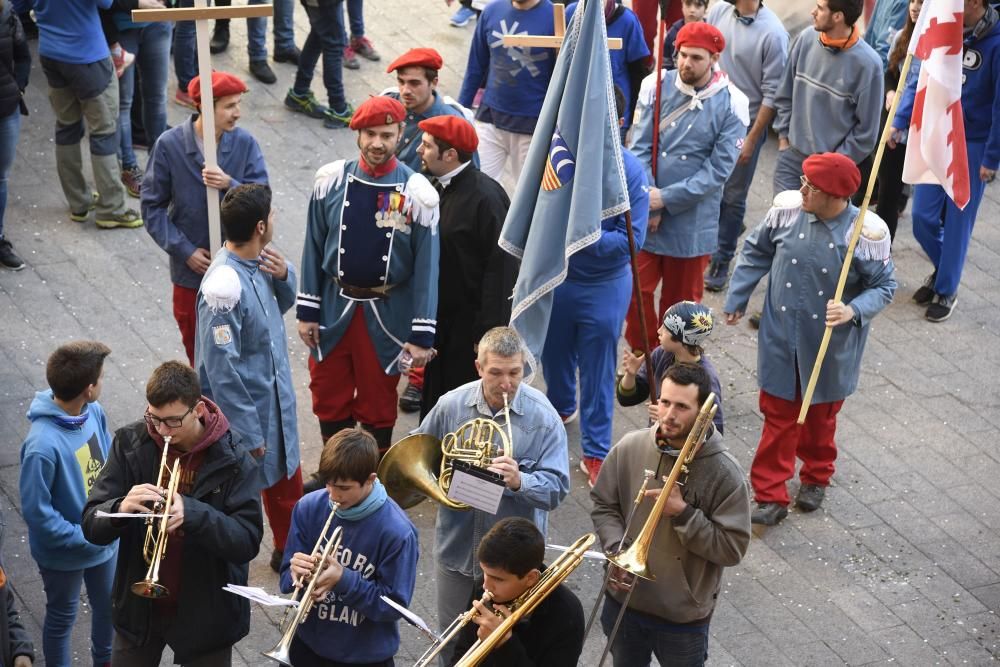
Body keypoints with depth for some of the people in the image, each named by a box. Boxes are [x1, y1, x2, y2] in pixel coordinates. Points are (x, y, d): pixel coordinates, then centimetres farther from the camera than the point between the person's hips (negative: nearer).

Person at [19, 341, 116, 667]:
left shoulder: (93, 411, -15)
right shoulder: (43, 446, -36)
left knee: (108, 606, 28)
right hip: (65, 554, -7)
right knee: (62, 618, 20)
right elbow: (36, 512, -26)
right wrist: (85, 539, -21)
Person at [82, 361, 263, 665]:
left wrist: (191, 512, -36)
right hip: (139, 605, 2)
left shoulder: (232, 459, -14)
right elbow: (92, 526, -8)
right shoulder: (130, 444, -8)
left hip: (206, 613, -2)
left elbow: (248, 541, -20)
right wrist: (121, 508, -31)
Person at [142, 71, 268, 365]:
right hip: (191, 268, 0)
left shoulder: (245, 143, -9)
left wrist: (230, 184, -29)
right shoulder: (170, 145, -11)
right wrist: (184, 251, -11)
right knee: (197, 346, 17)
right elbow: (152, 206, -5)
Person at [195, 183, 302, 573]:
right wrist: (248, 433, -21)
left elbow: (281, 306, 14)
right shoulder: (224, 285, -31)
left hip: (275, 398, 9)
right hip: (243, 410, -9)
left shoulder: (258, 262, -6)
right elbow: (221, 369, -27)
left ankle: (288, 552, 49)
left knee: (287, 480, 26)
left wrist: (284, 277, -9)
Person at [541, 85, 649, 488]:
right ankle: (561, 407, 54)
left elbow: (632, 239, -19)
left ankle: (596, 452, 20)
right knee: (553, 350, 25)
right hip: (552, 278, 3)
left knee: (597, 369, 7)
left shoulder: (630, 172, -17)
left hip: (604, 285, -3)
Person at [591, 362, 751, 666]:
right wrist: (617, 548, -16)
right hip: (624, 601, 3)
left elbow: (733, 549, -18)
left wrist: (684, 513, -26)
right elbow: (603, 505, 2)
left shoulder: (724, 472, -19)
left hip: (684, 617, -3)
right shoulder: (629, 448, -9)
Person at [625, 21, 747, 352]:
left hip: (693, 219, -1)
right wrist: (649, 203, -14)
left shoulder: (731, 105, -9)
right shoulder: (656, 87, -4)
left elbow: (718, 169, -12)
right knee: (636, 289, 6)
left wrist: (666, 198, -16)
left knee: (681, 298, 12)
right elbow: (640, 148, -5)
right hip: (645, 213, 1)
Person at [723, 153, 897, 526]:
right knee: (778, 416, 8)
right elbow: (756, 253, 4)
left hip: (830, 346, -1)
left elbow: (884, 286, -10)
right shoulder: (787, 210, -14)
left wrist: (853, 311, -29)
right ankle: (771, 496, 17)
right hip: (782, 339, 1)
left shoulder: (866, 233, -21)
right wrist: (737, 299, 11)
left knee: (820, 417, 20)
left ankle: (816, 478, 44)